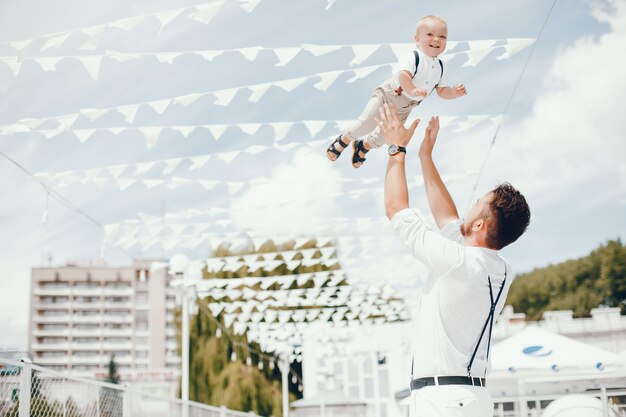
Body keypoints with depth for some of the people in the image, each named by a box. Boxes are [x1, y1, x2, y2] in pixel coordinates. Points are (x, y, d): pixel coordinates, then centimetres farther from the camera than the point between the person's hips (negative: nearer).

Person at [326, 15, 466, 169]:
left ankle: (363, 146, 43)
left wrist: (454, 92, -17)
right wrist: (412, 90, -62)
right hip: (387, 96, -6)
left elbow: (442, 90, 4)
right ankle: (343, 140, 17)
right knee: (366, 124, -11)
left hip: (403, 109, 6)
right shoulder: (413, 57, -26)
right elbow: (403, 76, -43)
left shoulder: (441, 68, -5)